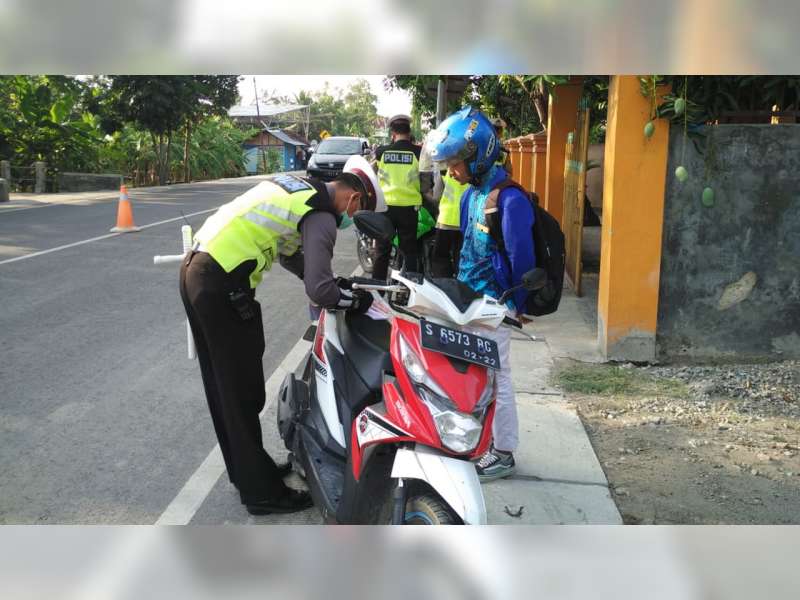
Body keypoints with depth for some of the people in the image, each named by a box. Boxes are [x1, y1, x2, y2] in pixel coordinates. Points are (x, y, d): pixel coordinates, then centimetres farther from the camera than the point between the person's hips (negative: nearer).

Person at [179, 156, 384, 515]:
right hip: (223, 286, -10)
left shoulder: (296, 186, 18)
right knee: (242, 393, 1)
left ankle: (245, 470, 34)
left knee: (223, 386, 18)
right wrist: (358, 301, 1)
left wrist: (333, 282, 22)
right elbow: (319, 291, -17)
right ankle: (260, 491, 14)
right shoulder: (322, 217, -10)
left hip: (196, 268, 10)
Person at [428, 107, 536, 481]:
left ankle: (503, 453, 15)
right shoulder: (471, 194, 9)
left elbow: (522, 257, -17)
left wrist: (517, 305, -8)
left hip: (493, 305, -9)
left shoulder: (508, 199, -20)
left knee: (494, 377, 2)